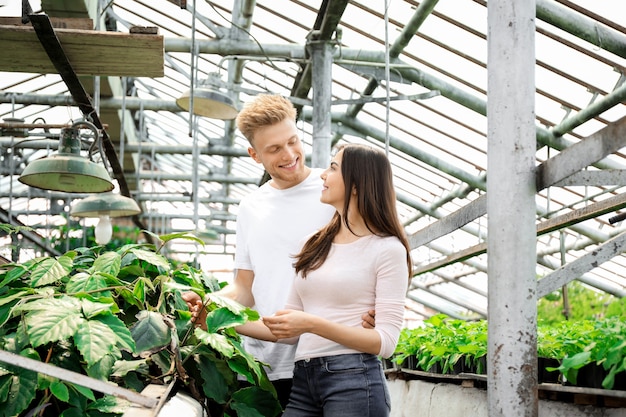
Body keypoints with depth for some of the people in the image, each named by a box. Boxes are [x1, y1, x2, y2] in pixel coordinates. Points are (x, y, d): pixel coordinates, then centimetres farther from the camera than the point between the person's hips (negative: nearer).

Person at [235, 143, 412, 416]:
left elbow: (386, 341, -11)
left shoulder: (387, 248, -4)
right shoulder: (316, 246, 15)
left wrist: (312, 324, -20)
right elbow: (290, 331, 14)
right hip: (303, 381, 6)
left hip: (355, 381, -5)